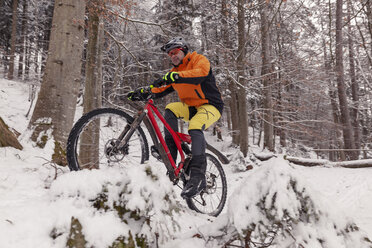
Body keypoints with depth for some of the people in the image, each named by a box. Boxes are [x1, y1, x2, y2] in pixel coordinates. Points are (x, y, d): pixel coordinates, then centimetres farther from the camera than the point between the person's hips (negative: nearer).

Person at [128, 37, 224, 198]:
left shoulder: (198, 59, -5)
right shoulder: (175, 71, 17)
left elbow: (200, 73, -29)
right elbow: (162, 89, 9)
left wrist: (174, 76, -42)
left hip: (210, 106, -7)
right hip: (191, 108, 7)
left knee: (195, 128, -33)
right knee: (170, 109, -18)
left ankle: (198, 176, -37)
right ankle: (170, 152, -19)